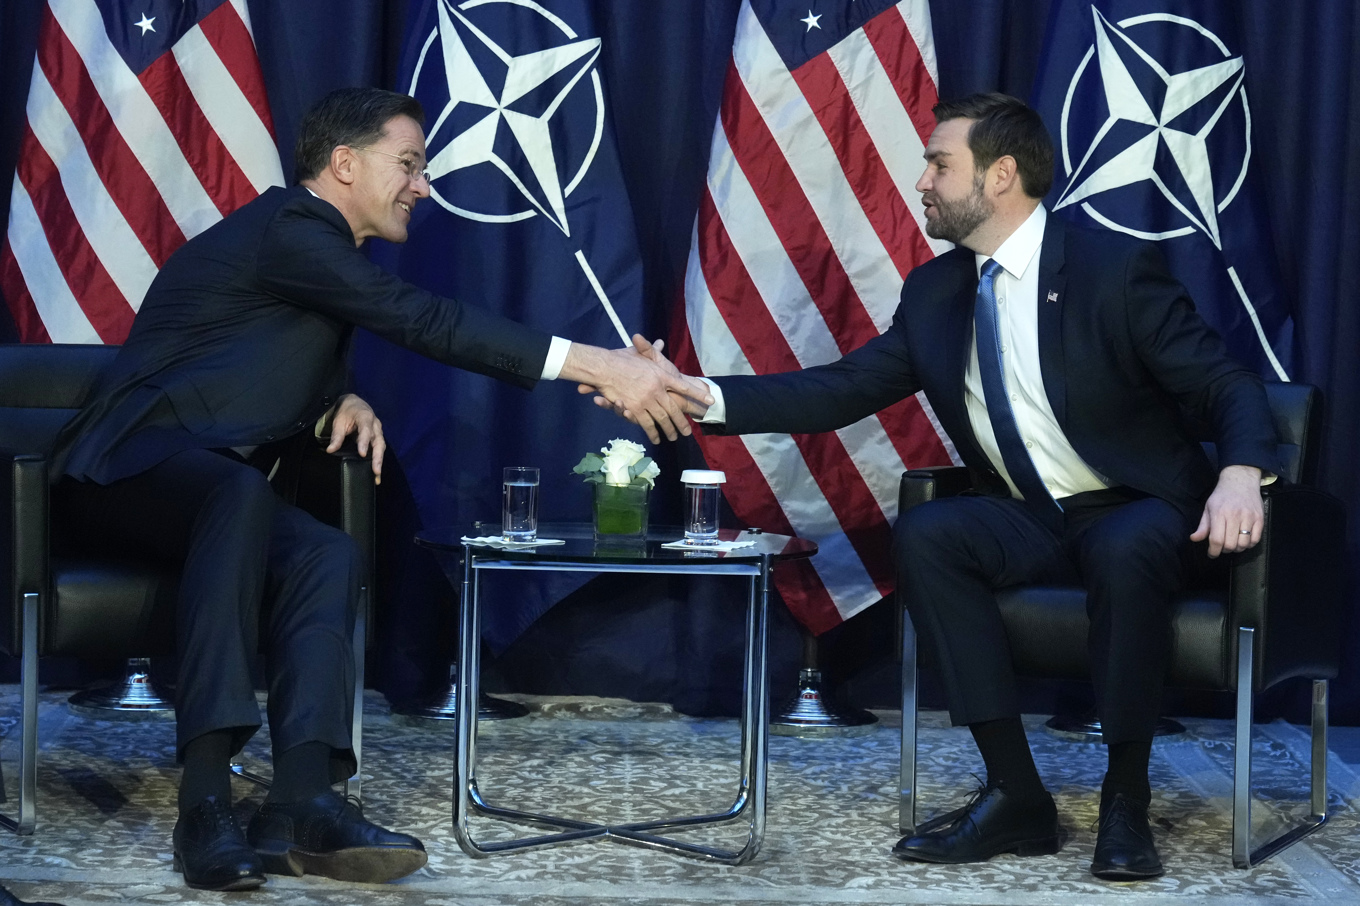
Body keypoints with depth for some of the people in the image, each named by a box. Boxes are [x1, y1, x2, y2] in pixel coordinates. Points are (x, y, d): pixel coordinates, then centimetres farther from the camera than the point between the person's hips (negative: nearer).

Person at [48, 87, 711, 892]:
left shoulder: (317, 243, 17)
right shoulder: (287, 230, -14)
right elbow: (422, 320, -24)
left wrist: (342, 401, 4)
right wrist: (596, 367, -28)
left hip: (213, 491, 9)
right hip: (126, 468, -9)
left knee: (327, 554, -21)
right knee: (240, 492, -39)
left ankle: (304, 798, -39)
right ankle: (207, 796, -48)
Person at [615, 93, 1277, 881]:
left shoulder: (1114, 267, -12)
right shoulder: (936, 291, 5)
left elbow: (1230, 387, -12)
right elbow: (840, 392, 3)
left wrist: (1240, 473, -33)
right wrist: (705, 398, -9)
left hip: (1140, 515, -5)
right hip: (1032, 521, 5)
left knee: (1122, 552, -39)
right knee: (923, 534, -24)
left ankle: (1126, 803, -21)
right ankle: (1015, 797, -21)